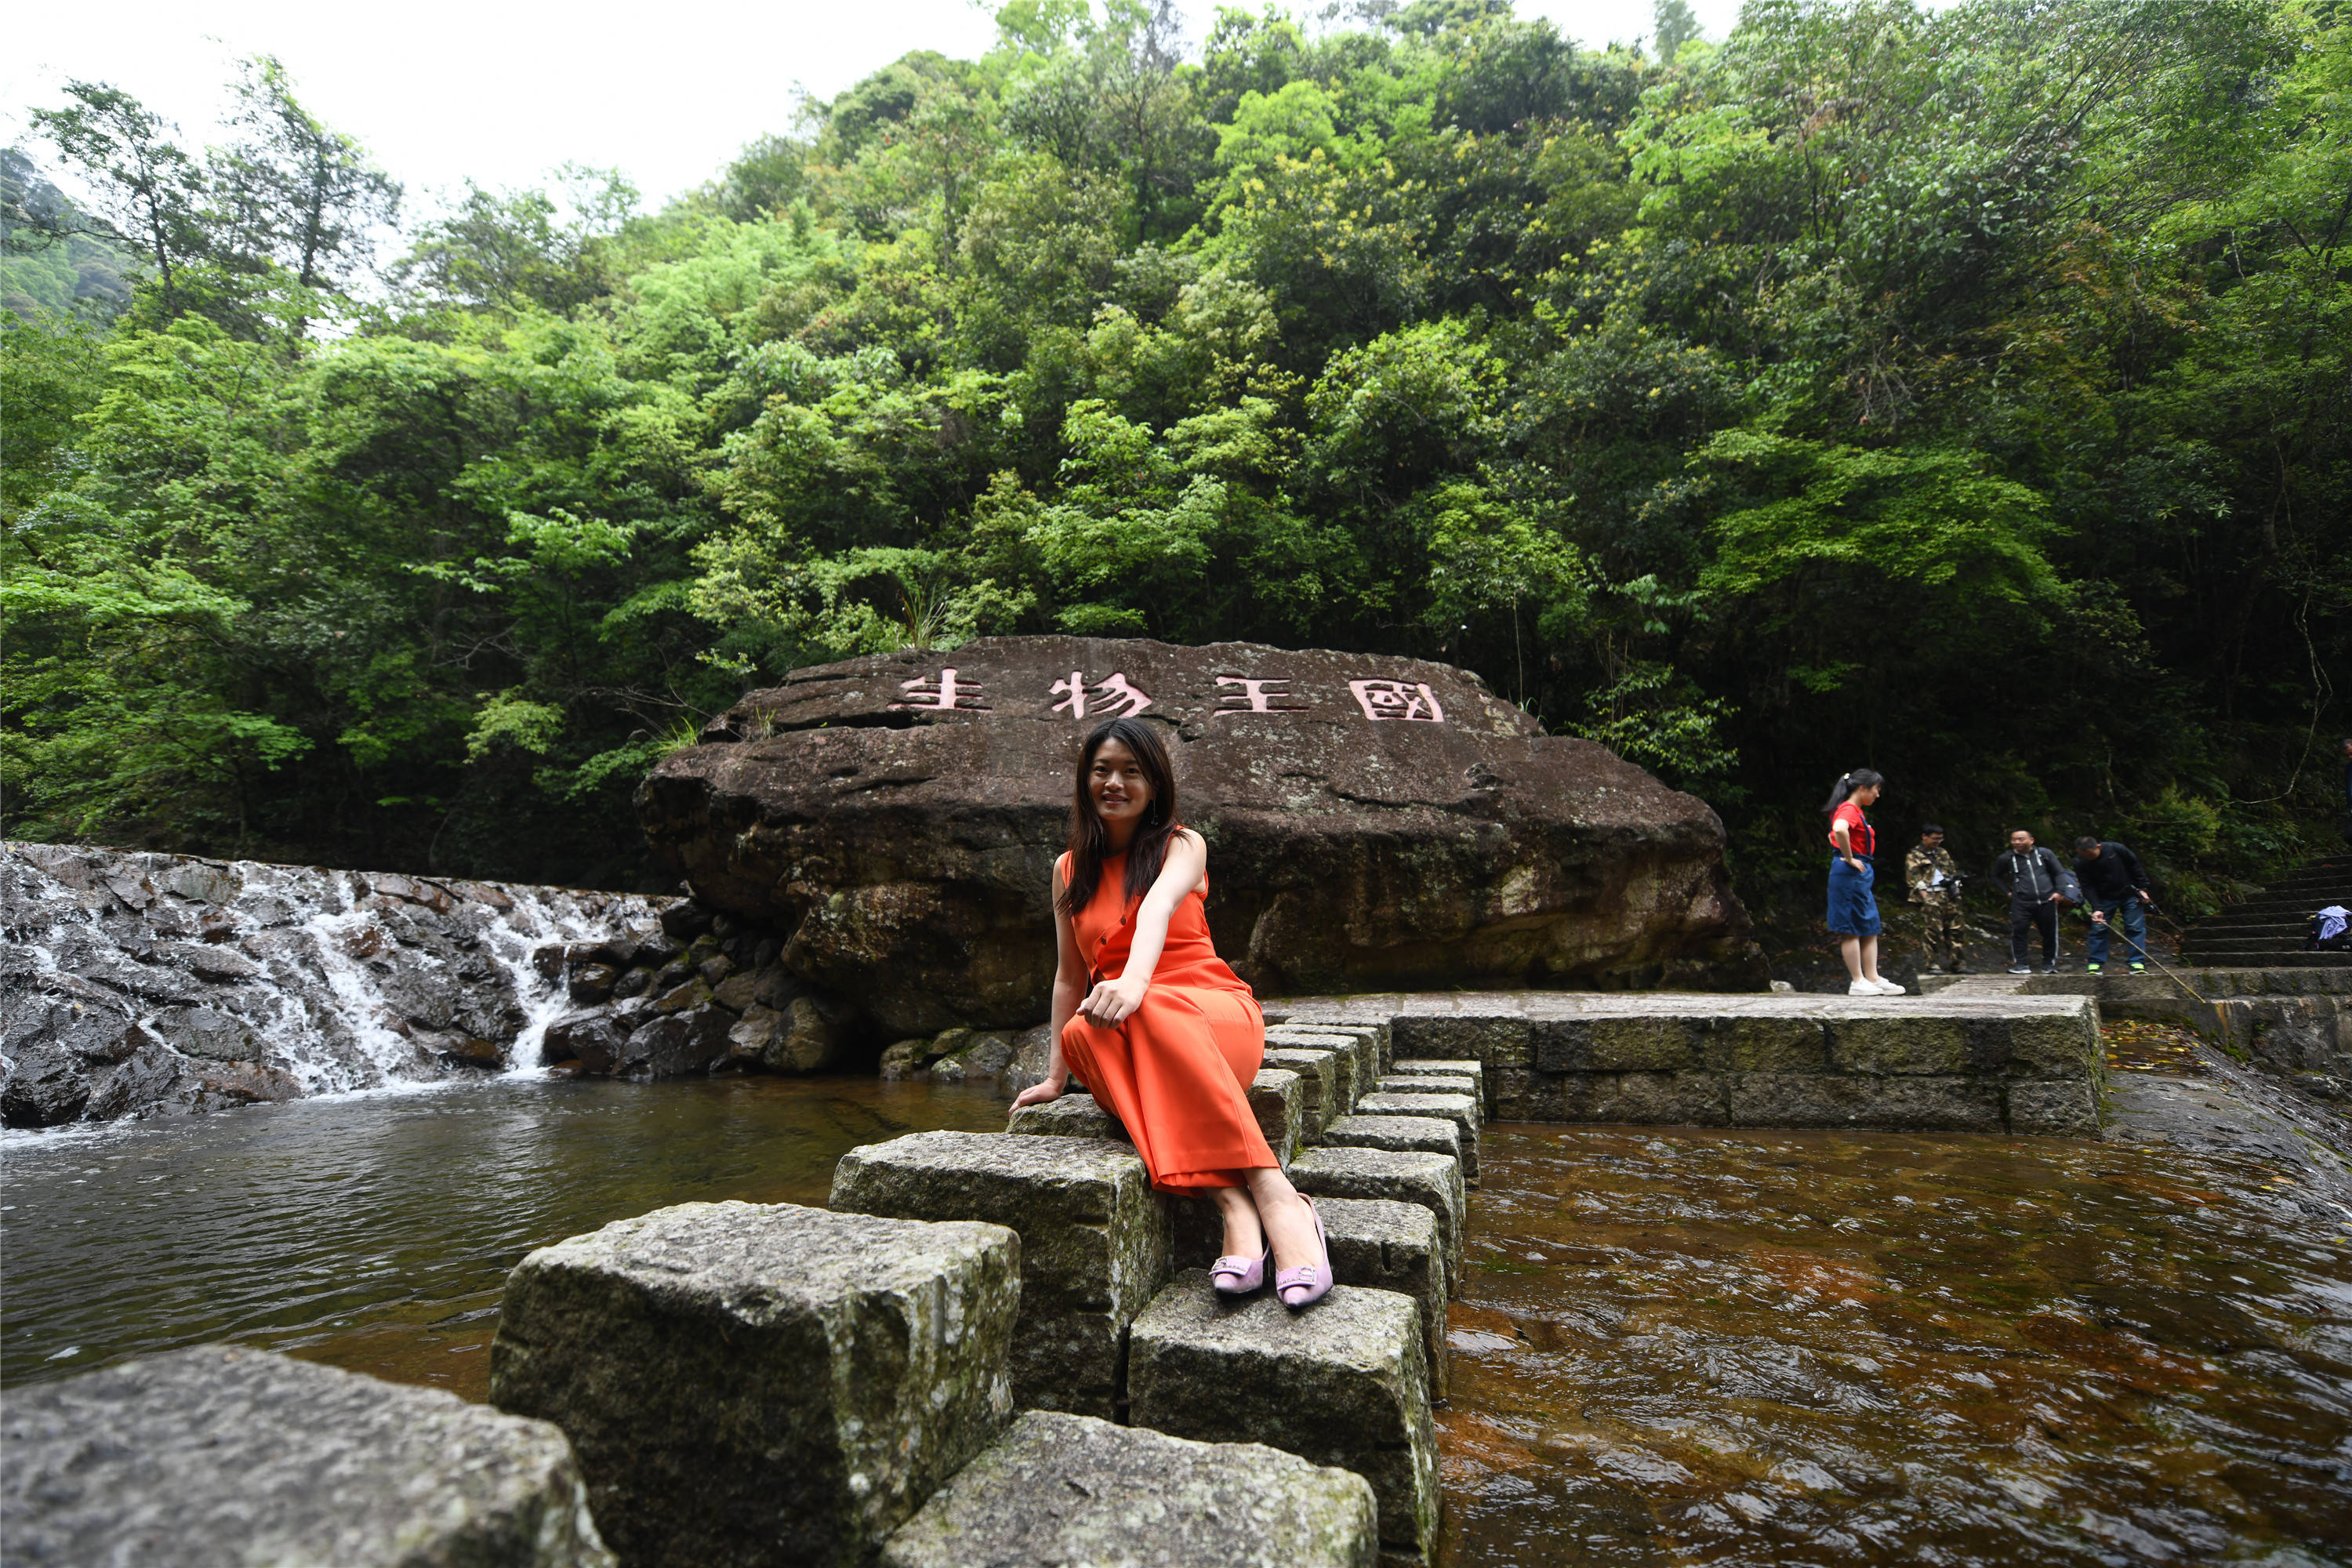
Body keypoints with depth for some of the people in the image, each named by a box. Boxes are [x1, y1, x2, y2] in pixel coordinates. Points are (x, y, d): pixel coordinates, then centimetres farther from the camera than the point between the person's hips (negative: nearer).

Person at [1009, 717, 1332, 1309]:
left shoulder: (1182, 845, 3)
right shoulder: (1069, 870, 15)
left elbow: (1158, 905, -20)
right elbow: (1070, 976, 18)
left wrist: (1135, 982, -40)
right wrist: (1055, 1077, 14)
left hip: (1214, 1015, -3)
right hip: (1123, 1041, 3)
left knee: (1148, 1012, -39)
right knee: (1084, 1032, -35)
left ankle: (1277, 1196, -45)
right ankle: (1232, 1201, -45)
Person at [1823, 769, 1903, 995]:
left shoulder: (1855, 811, 19)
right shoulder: (1849, 809, -13)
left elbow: (1833, 835, 34)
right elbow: (1840, 830, -35)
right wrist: (1849, 859, -25)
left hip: (1861, 875, 10)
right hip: (1850, 874, -10)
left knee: (1870, 927, 11)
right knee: (1851, 929, -5)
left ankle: (1873, 979, 14)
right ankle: (1858, 982, -1)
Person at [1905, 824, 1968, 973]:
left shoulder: (1943, 853, 20)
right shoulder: (1914, 856, -1)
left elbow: (1953, 871, 25)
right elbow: (1914, 879, -8)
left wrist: (1956, 889, 12)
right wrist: (1925, 897, -17)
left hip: (1949, 896, 6)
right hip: (1931, 897, -6)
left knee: (1955, 930, 6)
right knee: (1934, 930, -10)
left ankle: (1958, 965, 12)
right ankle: (1933, 964, -6)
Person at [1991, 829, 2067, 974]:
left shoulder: (2044, 854, 6)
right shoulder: (2007, 858, 4)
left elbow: (2059, 874, 16)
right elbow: (1996, 876, 20)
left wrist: (2060, 891, 3)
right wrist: (2007, 891, 9)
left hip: (2046, 901, 1)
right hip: (2021, 903, -1)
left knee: (2050, 933, 7)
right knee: (2019, 932, -12)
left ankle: (2049, 963, 22)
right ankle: (2020, 964, -6)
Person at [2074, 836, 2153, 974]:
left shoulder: (2115, 849, -19)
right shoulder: (2080, 863, -18)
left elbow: (2135, 866, -4)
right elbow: (2087, 887, -16)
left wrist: (2142, 889, -3)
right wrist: (2096, 908, -25)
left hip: (2129, 894, 0)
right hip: (2104, 899, 0)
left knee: (2135, 928, 0)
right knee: (2099, 929, -1)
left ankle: (2137, 962, 6)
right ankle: (2095, 963, 7)